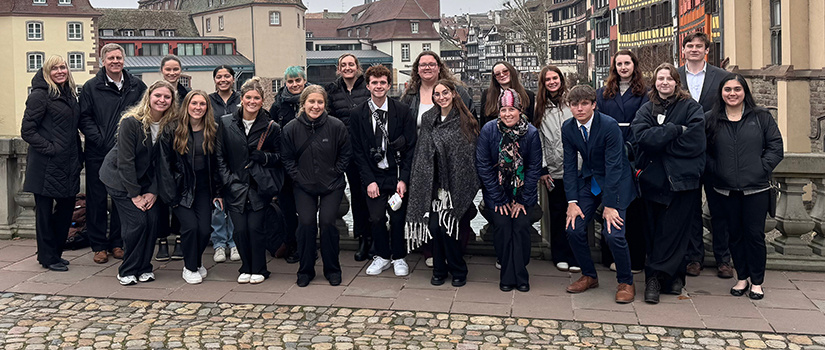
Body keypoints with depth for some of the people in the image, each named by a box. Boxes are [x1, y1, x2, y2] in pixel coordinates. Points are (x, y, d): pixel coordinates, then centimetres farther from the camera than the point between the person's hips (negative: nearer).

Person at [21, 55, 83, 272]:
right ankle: (48, 257, 14)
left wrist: (78, 157, 13)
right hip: (46, 164, -7)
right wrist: (49, 148, -17)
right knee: (45, 210, 3)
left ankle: (54, 252, 27)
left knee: (67, 206, 12)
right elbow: (27, 131, -11)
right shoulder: (40, 96, -9)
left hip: (68, 164, 8)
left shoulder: (70, 95, 14)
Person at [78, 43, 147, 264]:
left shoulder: (137, 86, 5)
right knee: (97, 200, 4)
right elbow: (84, 119, -2)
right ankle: (99, 246, 14)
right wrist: (101, 140, -13)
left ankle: (117, 243, 20)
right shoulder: (91, 87, 1)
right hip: (98, 155, -1)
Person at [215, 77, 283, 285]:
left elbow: (279, 157, 8)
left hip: (259, 187, -1)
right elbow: (219, 155, 8)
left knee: (256, 227, -6)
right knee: (240, 229, -2)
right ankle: (246, 268, 19)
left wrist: (264, 156, -12)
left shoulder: (271, 127, 2)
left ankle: (259, 269, 12)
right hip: (235, 187, 1)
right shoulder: (226, 123, 5)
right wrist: (228, 180, -2)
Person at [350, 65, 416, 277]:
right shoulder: (358, 114, 1)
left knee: (398, 218, 1)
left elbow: (410, 147, -2)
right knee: (376, 218, 0)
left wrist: (403, 179, -9)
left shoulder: (402, 111, -1)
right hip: (373, 176, 1)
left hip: (397, 174, -1)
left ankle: (399, 257, 23)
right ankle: (382, 256, 23)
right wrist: (369, 180, -7)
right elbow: (357, 151, 1)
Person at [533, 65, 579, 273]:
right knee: (557, 213, 6)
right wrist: (542, 169, 2)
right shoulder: (540, 108, 9)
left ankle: (575, 257, 11)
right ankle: (560, 256, 17)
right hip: (553, 169, 1)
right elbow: (537, 139, 8)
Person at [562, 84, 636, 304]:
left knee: (613, 233, -17)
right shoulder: (568, 128, -5)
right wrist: (572, 202, -8)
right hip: (588, 181, 5)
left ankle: (625, 282, 7)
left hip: (615, 181, -5)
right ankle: (589, 276, 17)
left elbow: (613, 166, -20)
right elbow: (570, 165, -1)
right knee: (573, 228, -5)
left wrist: (610, 205, -21)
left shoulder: (609, 126, -21)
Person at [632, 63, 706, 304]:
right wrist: (674, 130, -12)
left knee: (674, 229, -5)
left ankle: (654, 276, 3)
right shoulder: (646, 110, 13)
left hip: (683, 178, -2)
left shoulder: (691, 108, 5)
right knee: (654, 231, 4)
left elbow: (694, 141, -10)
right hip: (654, 179, 3)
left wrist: (658, 140, -7)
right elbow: (641, 136, -7)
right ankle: (674, 276, 17)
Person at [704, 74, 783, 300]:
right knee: (735, 234, 10)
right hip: (726, 190, 1)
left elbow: (776, 148, 2)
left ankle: (757, 281, 17)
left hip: (756, 189, -1)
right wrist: (715, 171, -6)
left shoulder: (762, 117, 4)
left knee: (755, 234, 3)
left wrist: (761, 169, -8)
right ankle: (742, 278, 24)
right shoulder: (710, 119, 5)